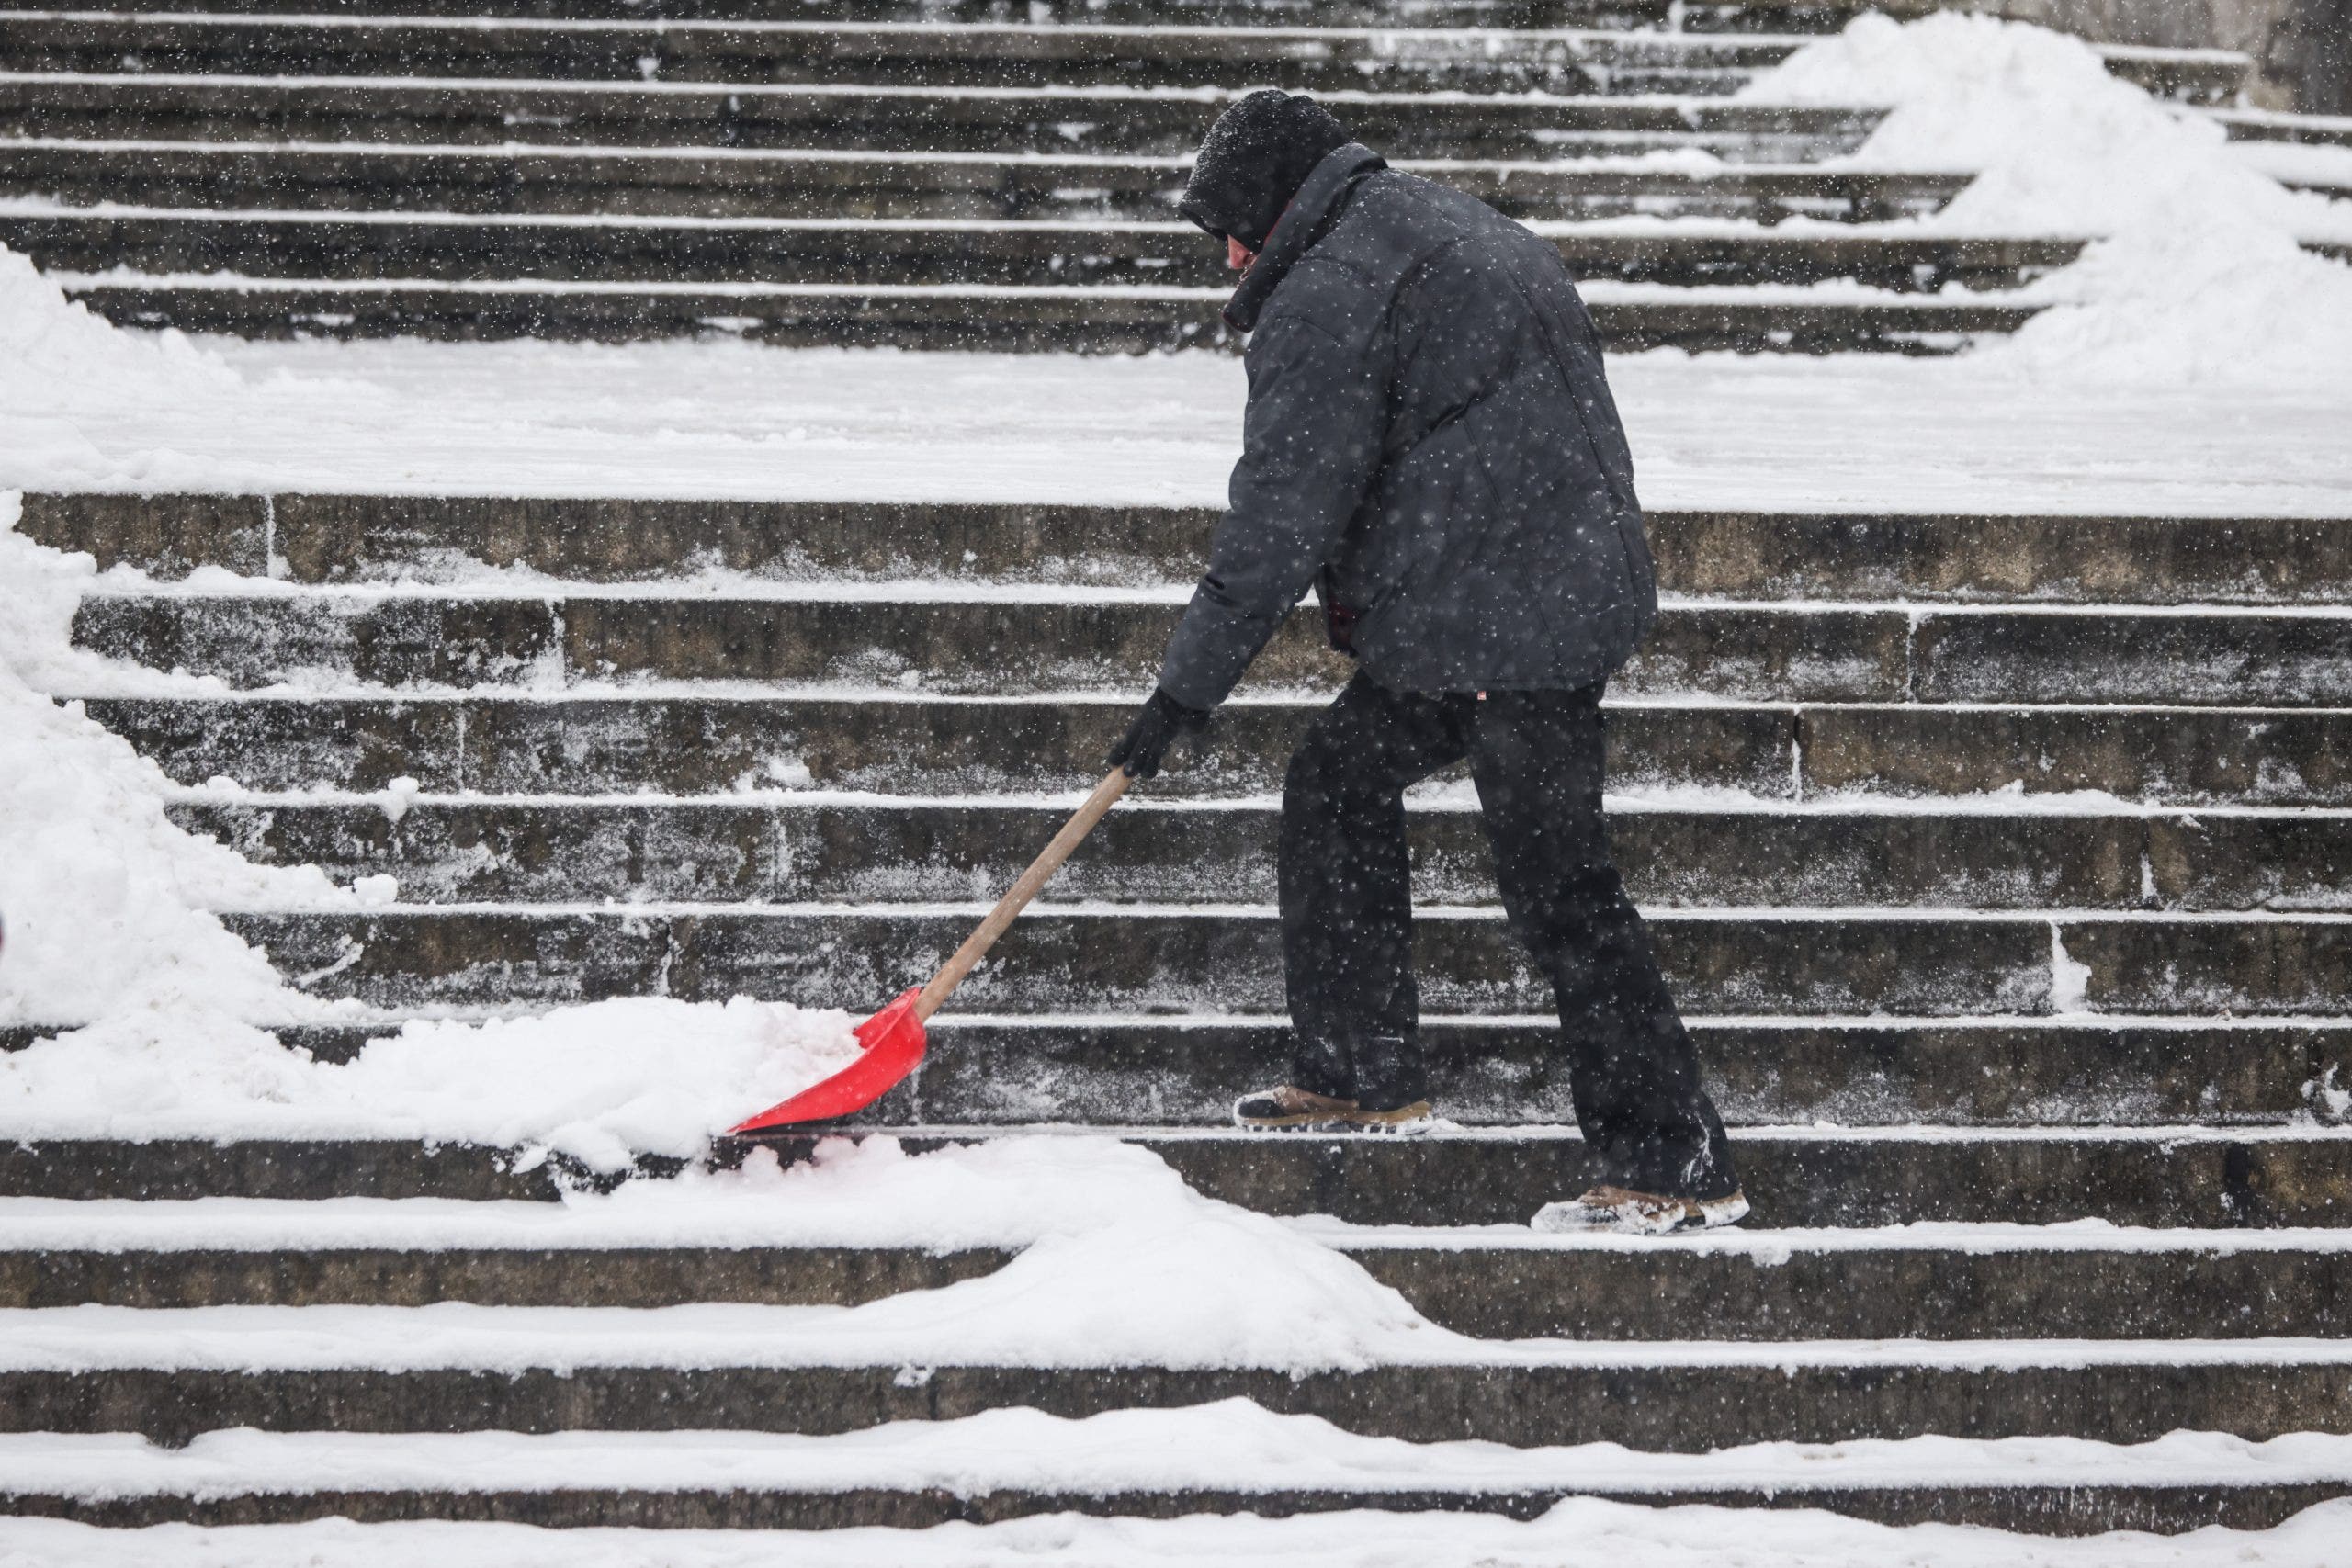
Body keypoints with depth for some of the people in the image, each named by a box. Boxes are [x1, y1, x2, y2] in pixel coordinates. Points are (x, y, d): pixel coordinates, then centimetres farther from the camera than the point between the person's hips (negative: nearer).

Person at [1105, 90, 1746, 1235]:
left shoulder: (1326, 295, -11)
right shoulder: (1462, 232, 20)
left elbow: (1282, 515, -15)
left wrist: (1187, 688, -10)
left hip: (1507, 622, -11)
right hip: (1570, 581, 11)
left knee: (1558, 885, -8)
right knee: (1337, 778, 19)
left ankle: (1677, 1168, -7)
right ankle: (1358, 1073, 24)